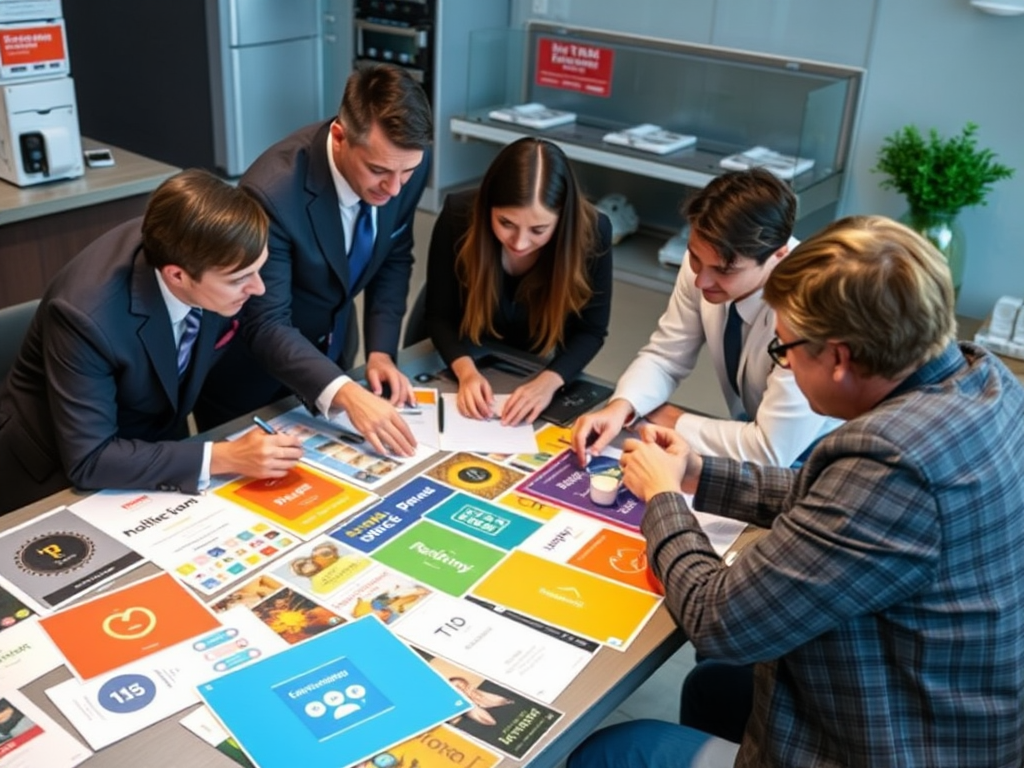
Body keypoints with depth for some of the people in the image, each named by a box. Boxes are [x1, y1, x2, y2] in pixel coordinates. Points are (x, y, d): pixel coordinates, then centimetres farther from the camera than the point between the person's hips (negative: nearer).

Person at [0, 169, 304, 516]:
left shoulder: (208, 252, -19)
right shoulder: (87, 315, -33)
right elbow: (89, 460, -29)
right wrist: (224, 458, -32)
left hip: (154, 443, 5)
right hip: (64, 475, -5)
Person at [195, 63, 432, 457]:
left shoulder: (407, 163, -19)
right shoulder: (272, 192, -36)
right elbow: (267, 328, -35)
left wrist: (380, 351, -13)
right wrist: (345, 393, -49)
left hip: (331, 347, 5)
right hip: (252, 368, -5)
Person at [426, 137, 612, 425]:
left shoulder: (592, 232, -24)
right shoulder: (458, 216, -23)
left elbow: (591, 330, -12)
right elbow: (439, 315, -12)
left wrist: (548, 381, -28)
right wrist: (466, 370, -29)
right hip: (471, 363, -1)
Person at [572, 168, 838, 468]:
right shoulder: (706, 261, -15)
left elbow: (770, 452, -25)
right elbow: (664, 356, -3)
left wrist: (667, 418, -16)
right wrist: (621, 407, -21)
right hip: (750, 434, 5)